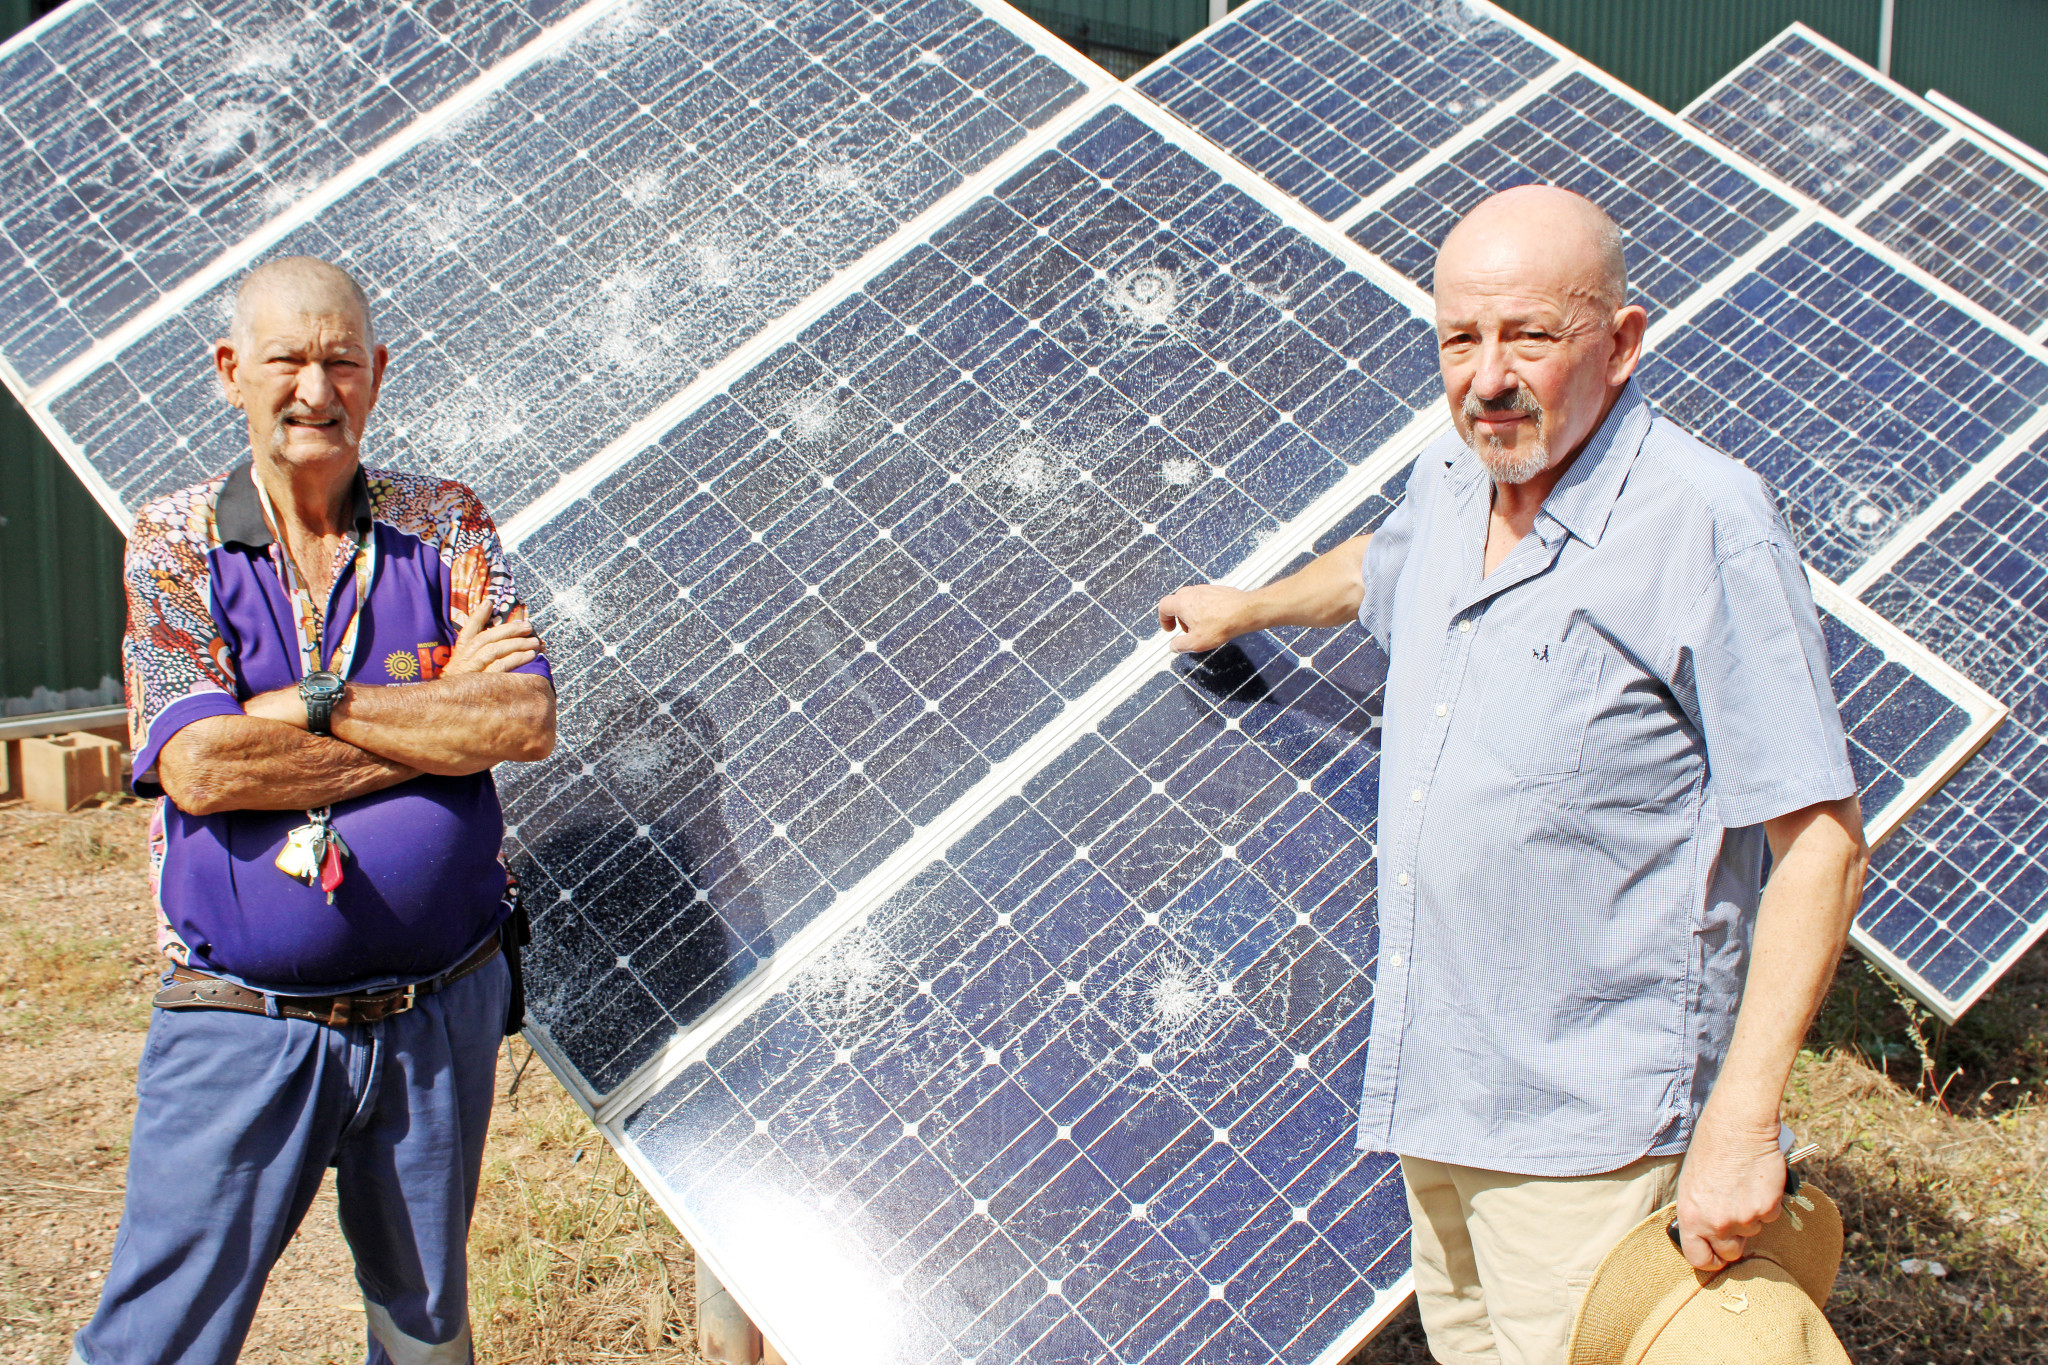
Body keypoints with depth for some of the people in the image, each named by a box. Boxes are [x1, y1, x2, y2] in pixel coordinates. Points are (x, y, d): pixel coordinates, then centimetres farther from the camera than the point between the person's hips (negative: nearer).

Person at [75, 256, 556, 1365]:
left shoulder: (443, 525, 3)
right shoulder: (174, 543, -1)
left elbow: (527, 722, -11)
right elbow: (201, 767, -15)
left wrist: (312, 705, -16)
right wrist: (442, 711, -12)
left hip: (436, 1016, 2)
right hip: (240, 1028, -2)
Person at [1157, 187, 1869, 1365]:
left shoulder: (1706, 526, -19)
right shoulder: (1451, 484, 5)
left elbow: (1821, 839, -19)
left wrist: (1744, 1121, -23)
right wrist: (1245, 607, 49)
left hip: (1585, 1126, -7)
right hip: (1434, 1084, 8)